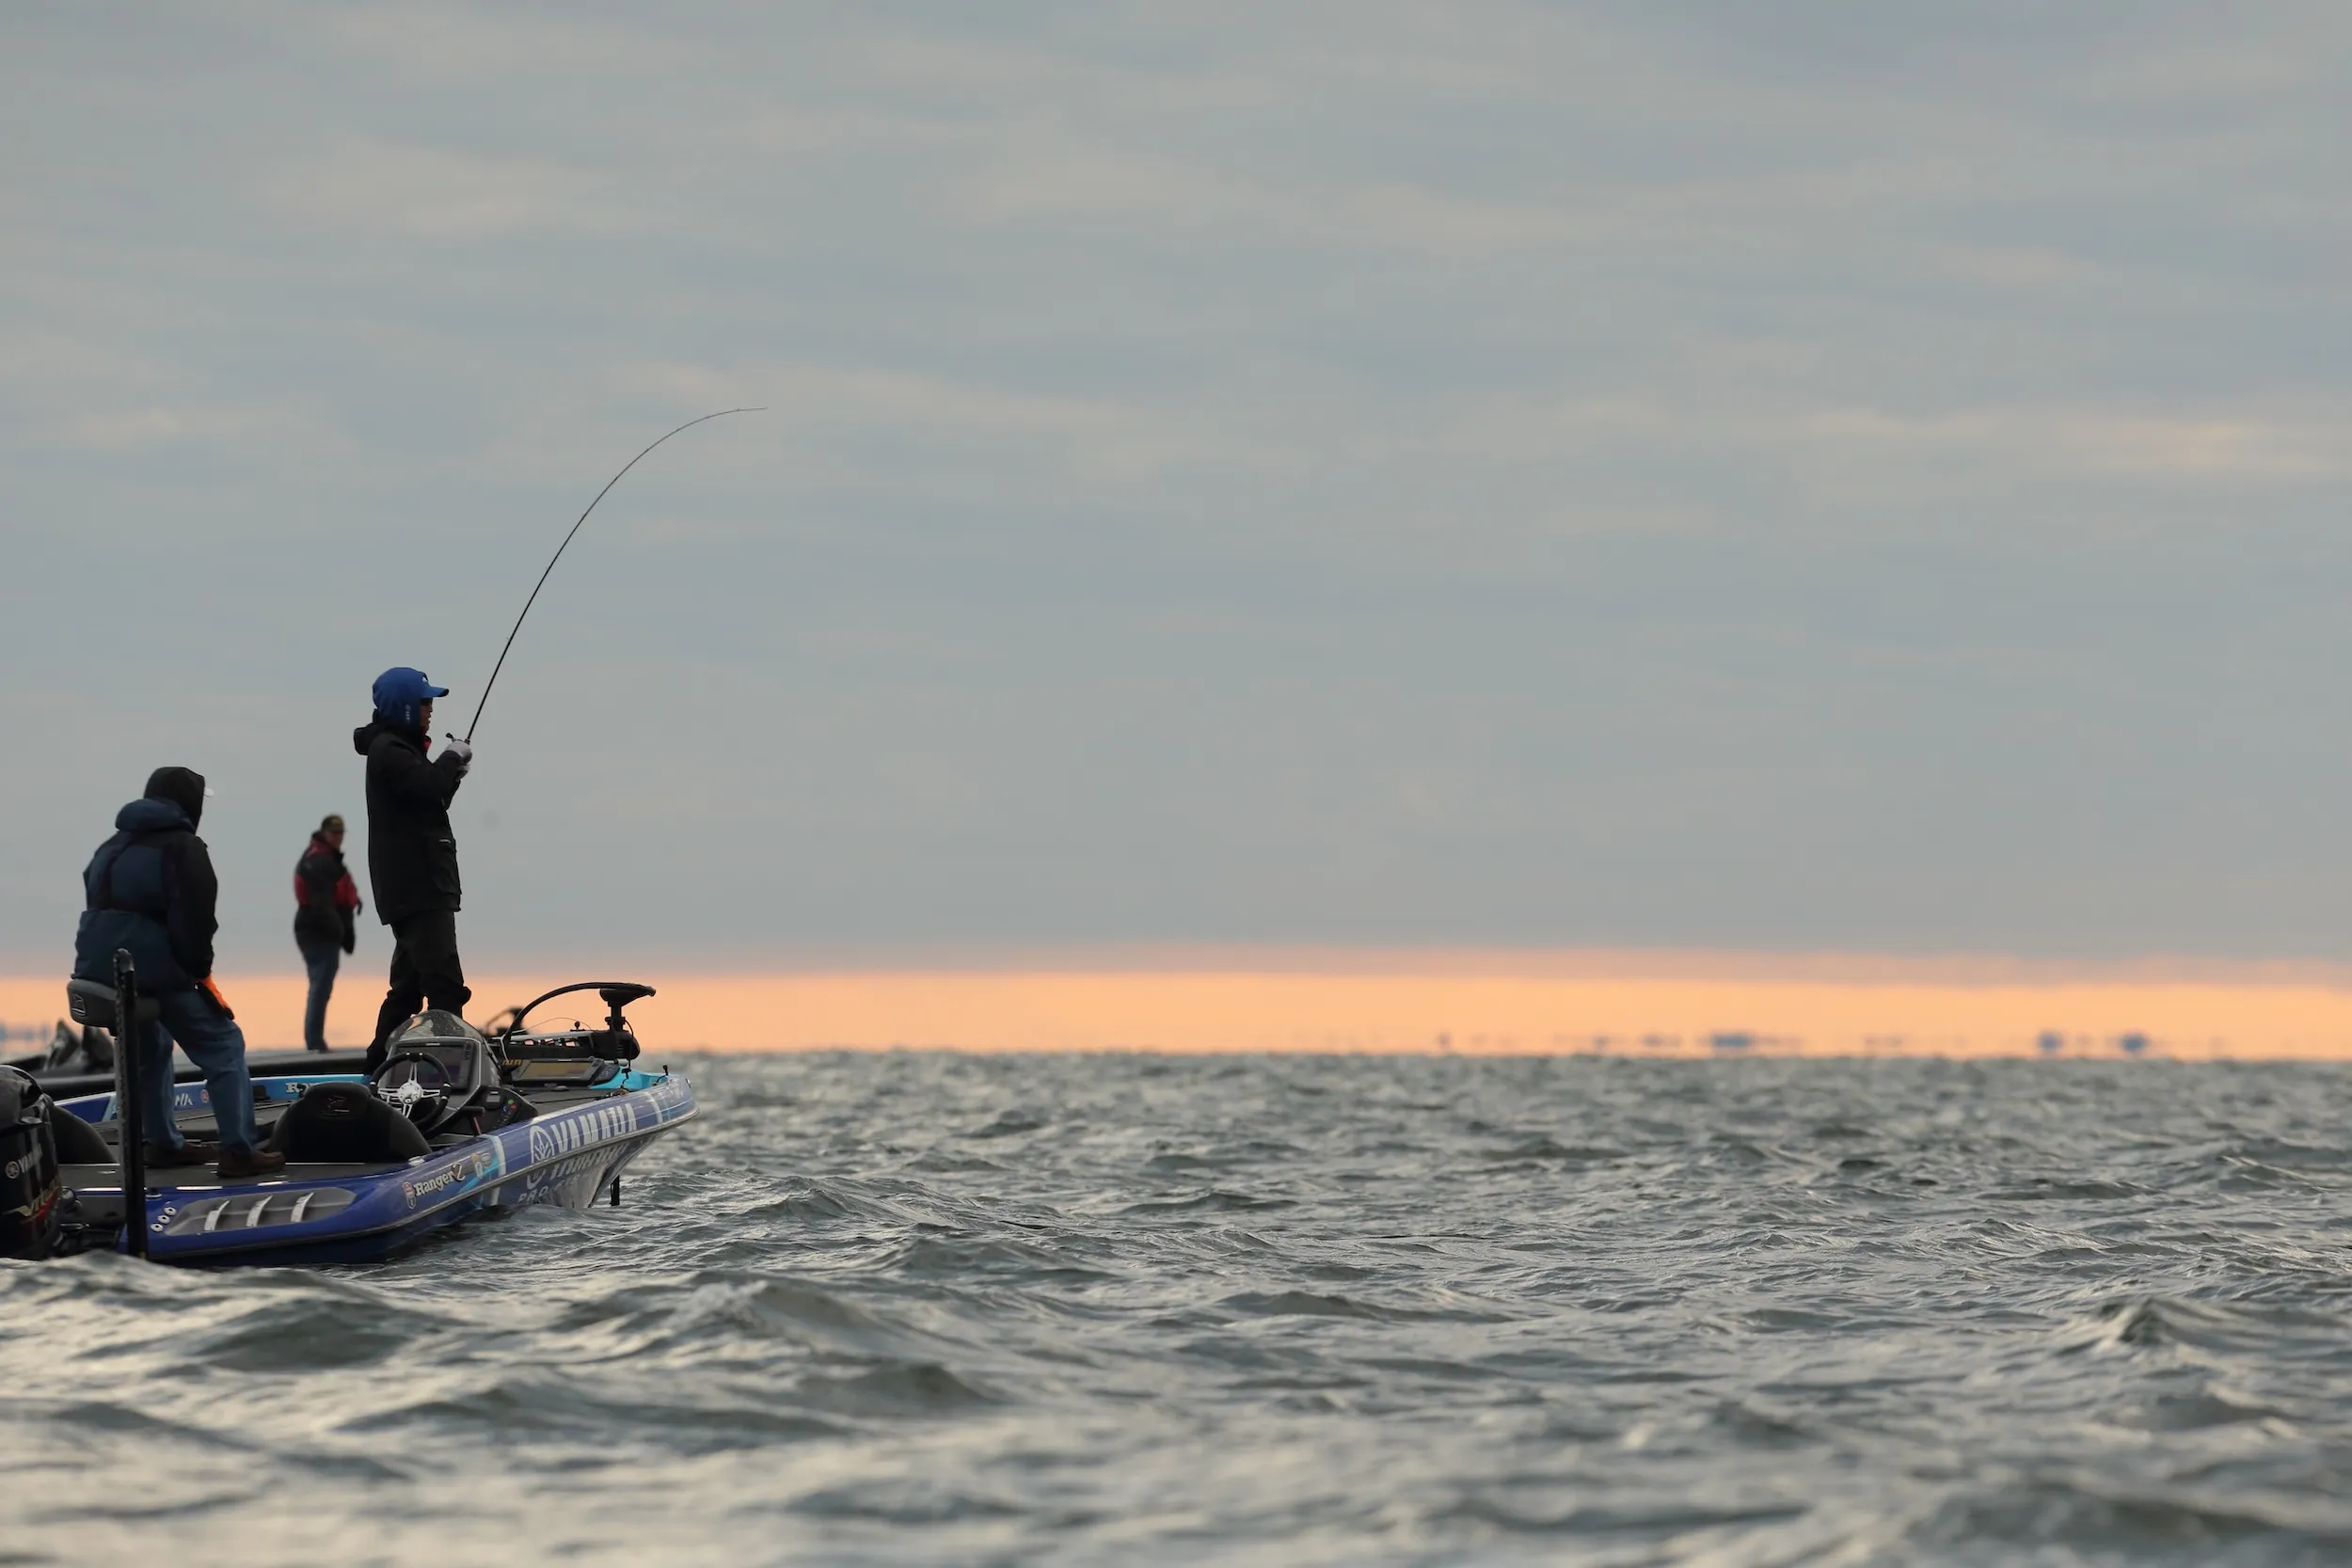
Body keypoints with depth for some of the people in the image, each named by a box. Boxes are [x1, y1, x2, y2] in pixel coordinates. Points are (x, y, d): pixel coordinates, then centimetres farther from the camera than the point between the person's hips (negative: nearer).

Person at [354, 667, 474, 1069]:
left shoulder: (398, 749, 23)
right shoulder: (388, 751, -10)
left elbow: (427, 803, 24)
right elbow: (428, 787, -25)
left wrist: (452, 773, 8)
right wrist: (453, 757, -9)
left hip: (415, 888, 11)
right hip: (416, 887, -11)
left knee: (410, 982, 14)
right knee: (444, 981, -17)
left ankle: (382, 1062, 17)